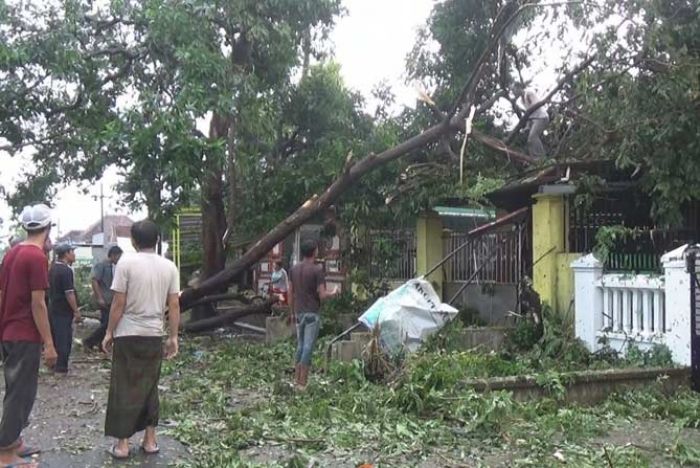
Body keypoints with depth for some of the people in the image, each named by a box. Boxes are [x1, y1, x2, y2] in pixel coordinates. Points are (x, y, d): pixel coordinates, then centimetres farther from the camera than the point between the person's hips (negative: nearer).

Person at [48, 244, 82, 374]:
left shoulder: (53, 268, 11)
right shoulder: (66, 270, -19)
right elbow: (69, 293, -21)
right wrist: (76, 311, -16)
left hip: (53, 308, 9)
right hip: (64, 311, -9)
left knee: (55, 337, 16)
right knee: (64, 339, -2)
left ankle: (53, 363, 24)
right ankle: (61, 367, 1)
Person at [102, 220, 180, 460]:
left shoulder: (126, 263, -10)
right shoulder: (169, 266, 1)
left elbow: (119, 303, -10)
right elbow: (174, 305, 1)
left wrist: (109, 333, 0)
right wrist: (173, 337, 8)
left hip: (128, 335, -3)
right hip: (154, 335, 4)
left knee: (124, 389, 5)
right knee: (149, 388, 15)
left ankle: (122, 444, 9)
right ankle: (150, 440, 19)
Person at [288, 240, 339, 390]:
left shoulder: (294, 269, 6)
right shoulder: (317, 270, -12)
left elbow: (291, 293, 10)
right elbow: (322, 295, -15)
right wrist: (334, 292, 4)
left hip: (299, 312, 6)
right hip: (312, 313, -6)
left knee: (300, 346, 15)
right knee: (308, 348, -3)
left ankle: (296, 380, 17)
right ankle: (302, 383, -1)